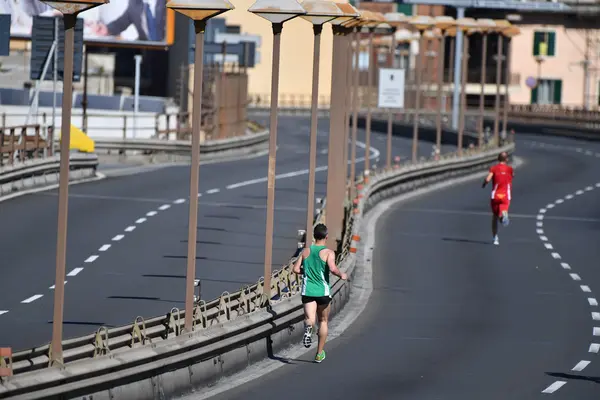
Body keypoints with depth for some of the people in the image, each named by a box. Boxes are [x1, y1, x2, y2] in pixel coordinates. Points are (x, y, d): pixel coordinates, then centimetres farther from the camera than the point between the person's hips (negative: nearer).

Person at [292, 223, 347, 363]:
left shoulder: (306, 251, 6)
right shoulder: (328, 252, -6)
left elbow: (295, 269, 3)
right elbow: (332, 269, -22)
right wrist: (341, 275, -2)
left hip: (308, 291, 1)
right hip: (323, 292, -1)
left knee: (310, 319, -7)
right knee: (323, 321, 17)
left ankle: (308, 327, -47)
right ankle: (319, 353, 22)